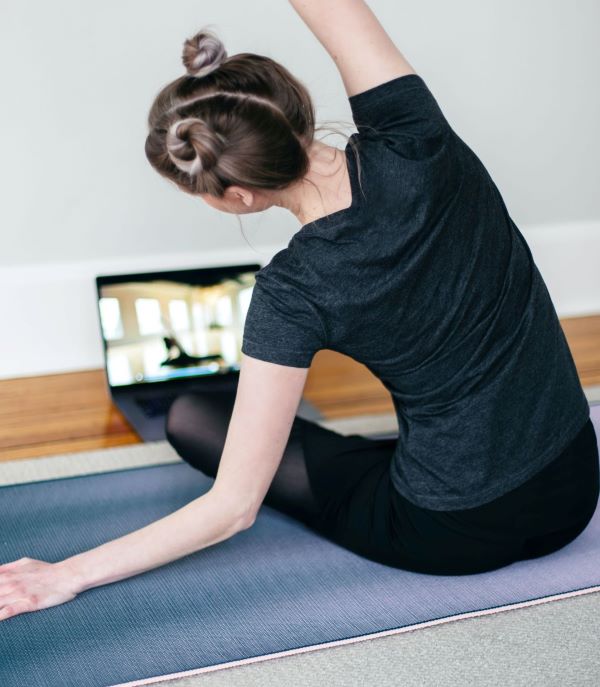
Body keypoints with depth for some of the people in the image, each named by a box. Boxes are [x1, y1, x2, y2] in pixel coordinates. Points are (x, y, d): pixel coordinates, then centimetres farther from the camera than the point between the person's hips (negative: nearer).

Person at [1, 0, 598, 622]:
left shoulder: (293, 294, -24)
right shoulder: (410, 144, -17)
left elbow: (235, 507, -18)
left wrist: (72, 573, -9)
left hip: (452, 536, -5)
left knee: (190, 418, 7)